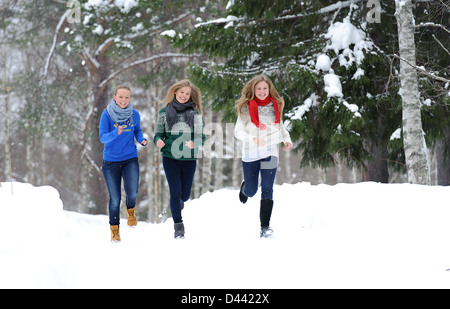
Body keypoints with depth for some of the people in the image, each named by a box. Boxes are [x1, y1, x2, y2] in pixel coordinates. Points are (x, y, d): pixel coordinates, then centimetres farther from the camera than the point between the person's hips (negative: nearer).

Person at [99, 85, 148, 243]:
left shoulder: (135, 115, 0)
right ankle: (114, 229, 21)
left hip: (130, 159, 1)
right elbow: (102, 137, -18)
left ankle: (130, 210, 18)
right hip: (111, 161, -1)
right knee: (115, 199, 0)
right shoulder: (106, 115, -9)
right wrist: (116, 133, -36)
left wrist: (142, 140, -3)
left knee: (132, 193, -18)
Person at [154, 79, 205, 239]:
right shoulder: (164, 112, 2)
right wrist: (158, 141, -18)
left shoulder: (195, 113, 3)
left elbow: (201, 136, 3)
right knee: (175, 191, -6)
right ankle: (178, 226, 5)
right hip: (170, 157, -1)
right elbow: (159, 133, 5)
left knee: (185, 194, 8)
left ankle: (180, 201, 46)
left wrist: (194, 143, -19)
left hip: (189, 158, 1)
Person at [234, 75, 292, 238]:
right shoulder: (246, 108, -4)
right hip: (250, 153, -1)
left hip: (270, 152, 1)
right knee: (251, 191, 10)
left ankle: (265, 226, -9)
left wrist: (287, 139, 7)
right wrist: (253, 138, -24)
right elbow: (238, 131, -7)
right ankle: (244, 187, 48)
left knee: (267, 190, -9)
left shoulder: (275, 105, 6)